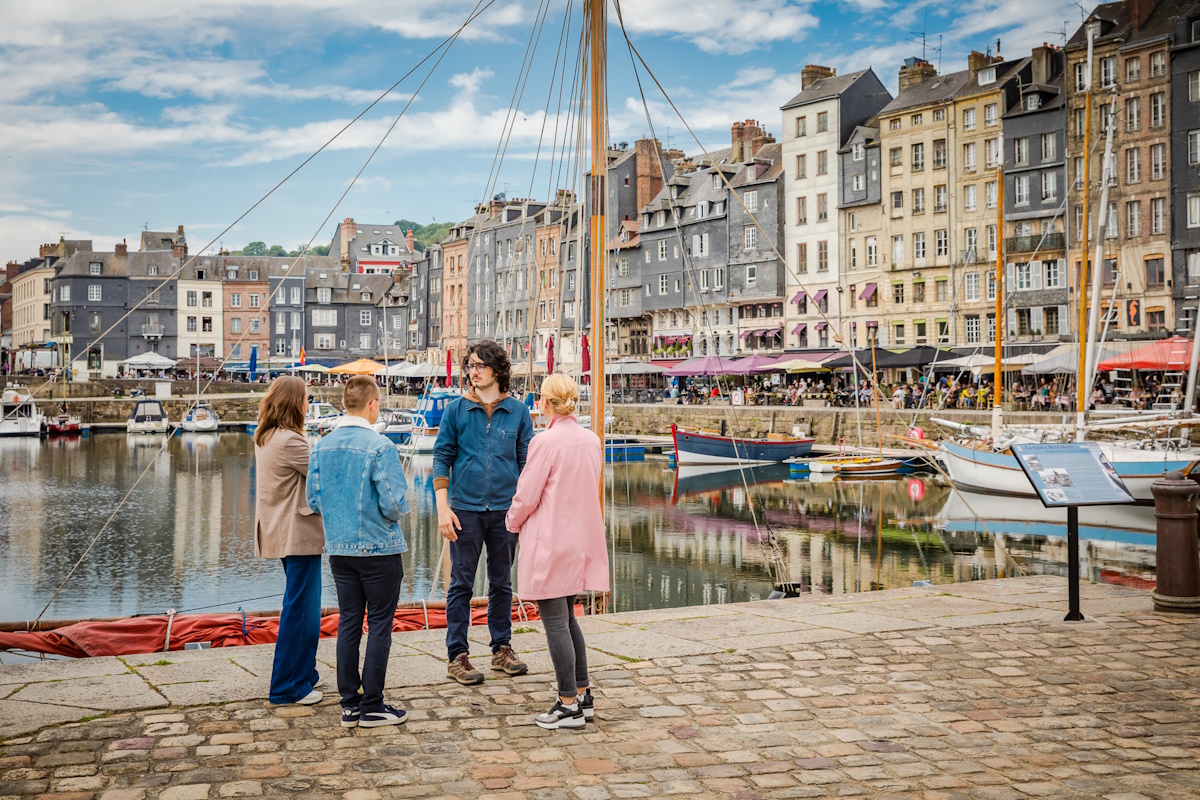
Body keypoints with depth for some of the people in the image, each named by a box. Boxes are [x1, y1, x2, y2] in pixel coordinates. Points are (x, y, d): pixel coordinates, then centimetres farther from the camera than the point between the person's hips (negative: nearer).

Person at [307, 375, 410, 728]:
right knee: (379, 625, 4)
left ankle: (350, 704, 17)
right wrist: (398, 511, 4)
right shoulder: (379, 446, -16)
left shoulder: (321, 447, 2)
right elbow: (394, 503, -18)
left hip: (339, 549, 6)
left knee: (348, 623, 12)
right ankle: (372, 706, 9)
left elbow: (313, 500, 6)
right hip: (379, 548, -6)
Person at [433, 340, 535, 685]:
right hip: (466, 508, -2)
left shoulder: (518, 412, 4)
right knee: (461, 584, 2)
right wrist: (443, 507, -7)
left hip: (505, 508, 2)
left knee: (502, 583, 12)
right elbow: (442, 458, 1)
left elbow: (527, 462, 8)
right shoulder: (456, 410, 1)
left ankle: (502, 649, 24)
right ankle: (457, 656, 10)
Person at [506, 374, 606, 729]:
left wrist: (513, 522, 6)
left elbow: (526, 496, -13)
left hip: (549, 542, -8)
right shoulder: (591, 440, 5)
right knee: (567, 619, 19)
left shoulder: (546, 441, -17)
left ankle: (569, 705, 7)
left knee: (555, 622, 1)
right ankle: (582, 695, 25)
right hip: (581, 537, 8)